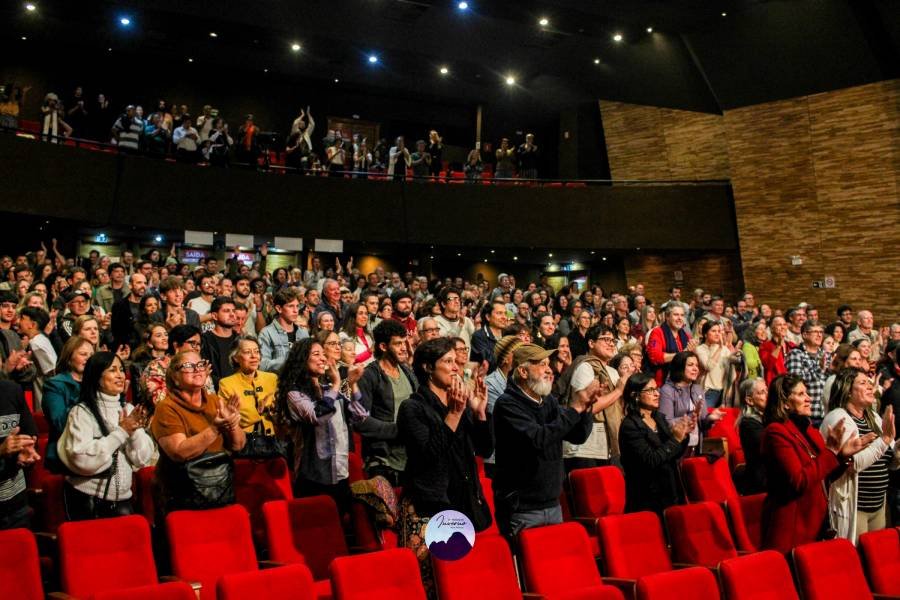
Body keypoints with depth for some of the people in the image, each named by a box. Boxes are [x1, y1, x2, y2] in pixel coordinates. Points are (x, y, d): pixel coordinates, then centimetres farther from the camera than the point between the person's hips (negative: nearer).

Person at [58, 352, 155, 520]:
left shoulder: (129, 410, 5)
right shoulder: (82, 411, -10)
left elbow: (143, 459, 0)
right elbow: (82, 459, -22)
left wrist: (135, 431, -17)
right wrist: (121, 432, -20)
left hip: (122, 499, 4)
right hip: (87, 500, -4)